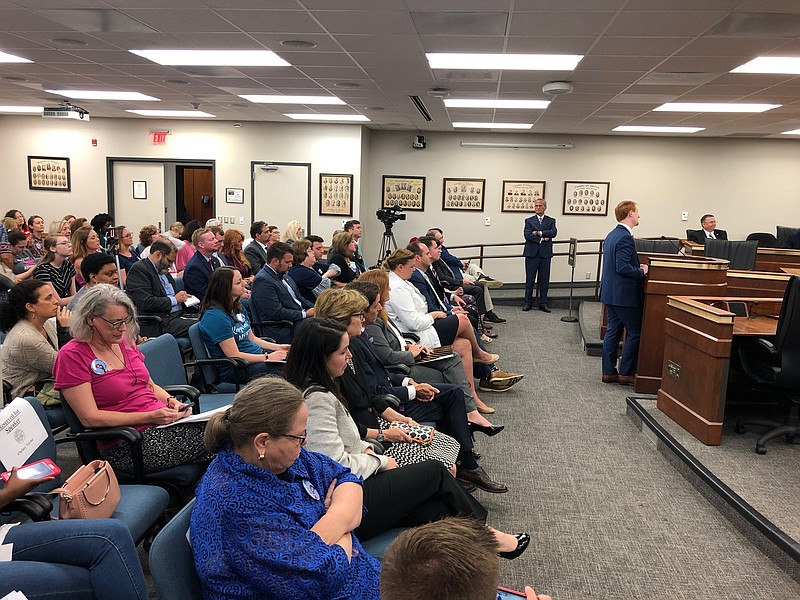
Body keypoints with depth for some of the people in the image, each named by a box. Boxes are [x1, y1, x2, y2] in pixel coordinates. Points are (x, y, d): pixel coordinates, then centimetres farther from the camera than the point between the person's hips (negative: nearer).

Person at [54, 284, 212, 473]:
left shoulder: (125, 341, 13)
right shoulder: (72, 355, -7)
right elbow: (90, 418, -13)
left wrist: (169, 400, 2)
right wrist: (150, 417, -19)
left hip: (162, 420, 7)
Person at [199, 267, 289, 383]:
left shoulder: (238, 307, 11)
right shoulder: (215, 316, -18)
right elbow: (234, 356, -19)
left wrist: (278, 347, 7)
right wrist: (268, 357, -15)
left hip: (257, 355, 9)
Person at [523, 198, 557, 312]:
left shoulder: (551, 221, 11)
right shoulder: (529, 221, 8)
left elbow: (554, 232, -8)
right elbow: (527, 235, -7)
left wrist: (539, 233, -14)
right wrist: (541, 239, -13)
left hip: (545, 254, 1)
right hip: (532, 253, -1)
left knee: (544, 280, 4)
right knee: (530, 280, 2)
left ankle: (543, 303, 11)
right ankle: (528, 302, 11)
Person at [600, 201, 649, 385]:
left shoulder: (612, 235, 12)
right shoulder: (625, 237, -19)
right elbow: (623, 267, -25)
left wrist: (638, 267, 12)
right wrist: (642, 272, -12)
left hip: (611, 292, 10)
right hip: (624, 294, -10)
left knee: (613, 331, 12)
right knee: (635, 333, 1)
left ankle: (609, 372, 17)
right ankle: (626, 373, 8)